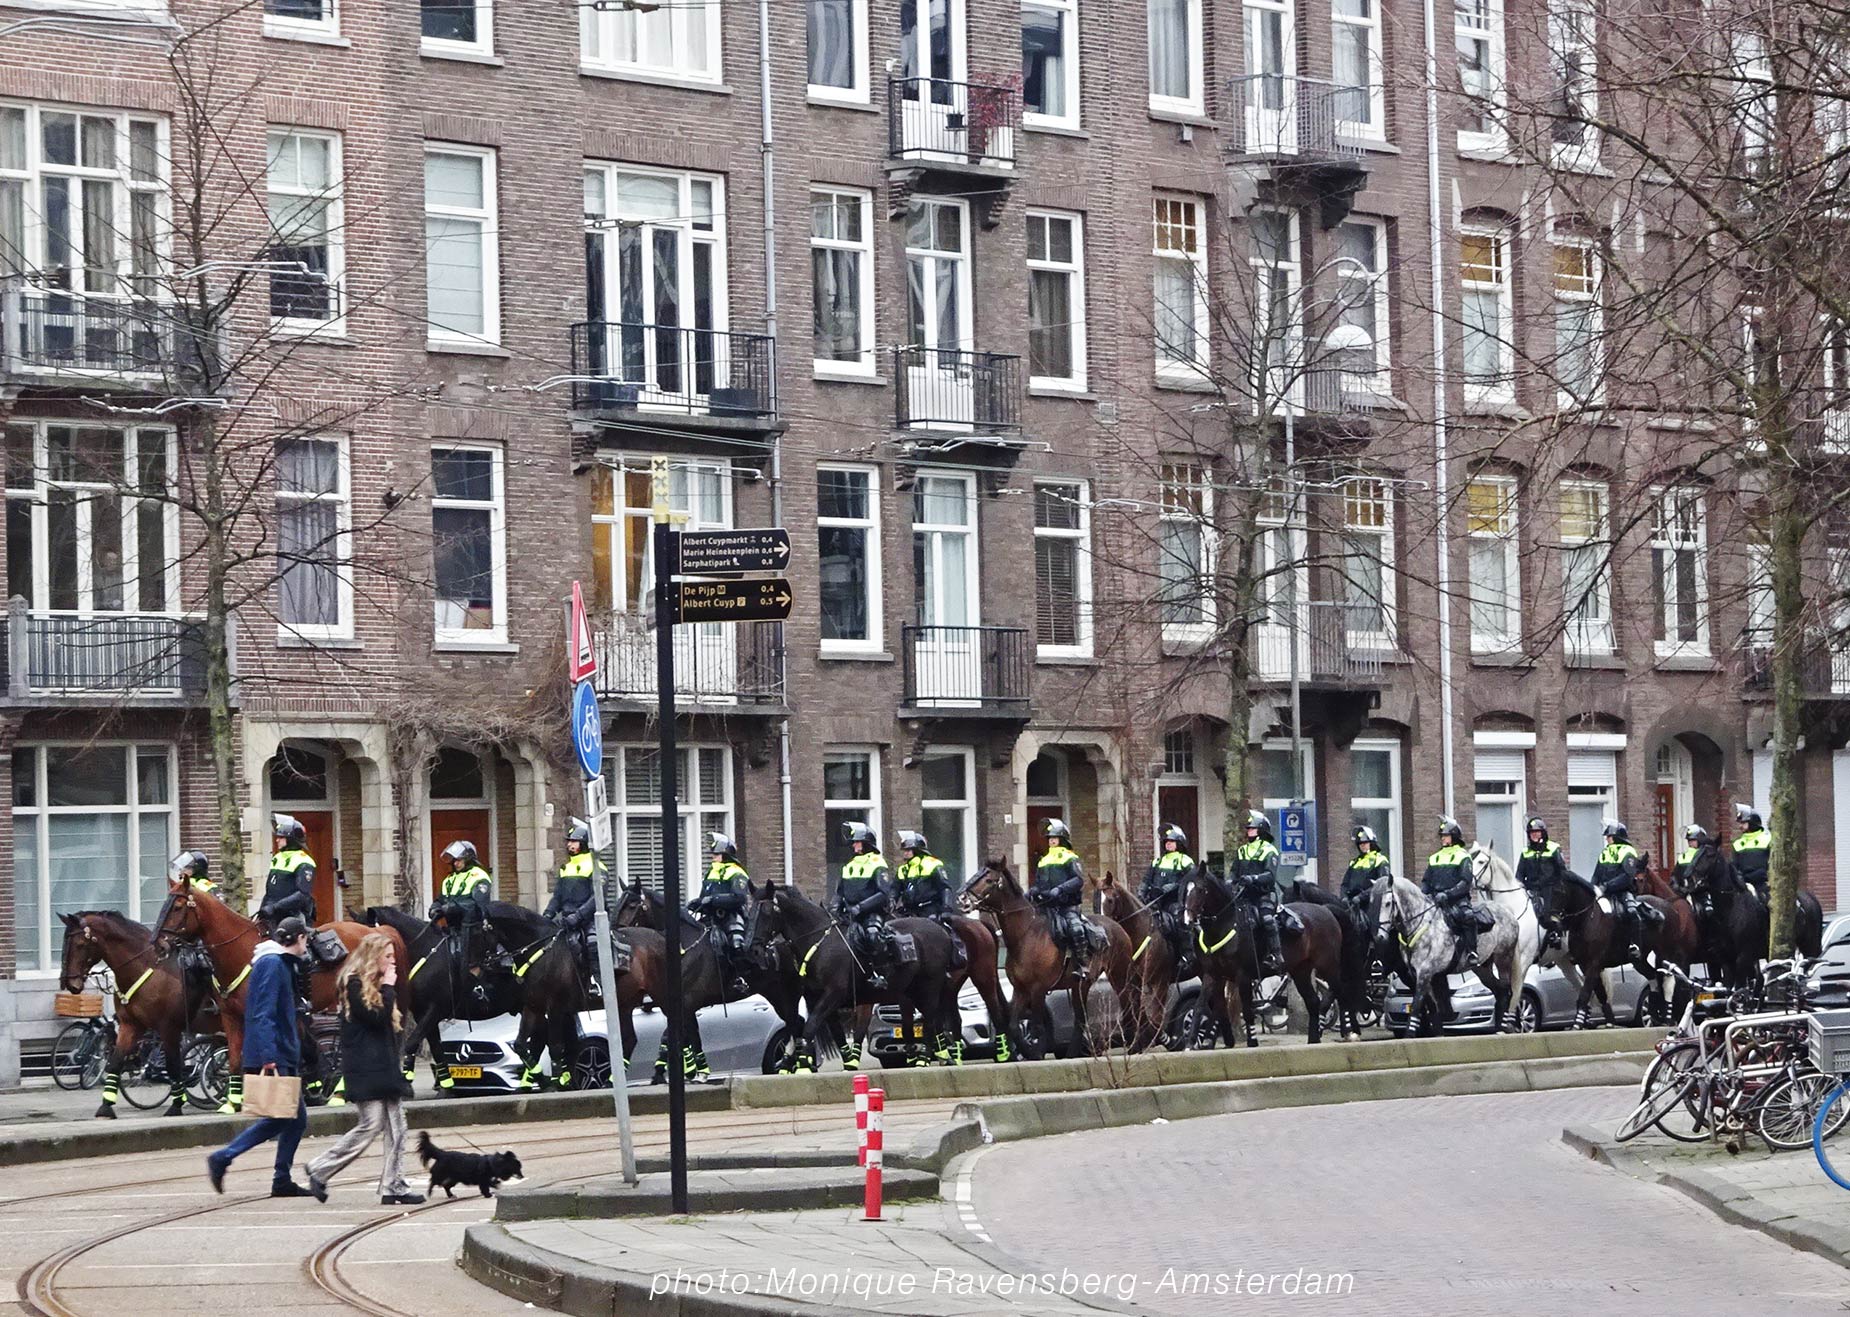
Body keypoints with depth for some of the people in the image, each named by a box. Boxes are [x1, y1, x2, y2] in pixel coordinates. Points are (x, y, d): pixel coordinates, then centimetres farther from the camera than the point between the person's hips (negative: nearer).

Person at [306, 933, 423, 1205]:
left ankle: (393, 1186, 4)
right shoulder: (354, 984, -9)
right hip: (365, 1068, -9)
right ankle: (320, 1170, 0)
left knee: (396, 1127, 3)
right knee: (371, 1125, -11)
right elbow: (376, 1017, -18)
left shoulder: (376, 984, 19)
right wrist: (389, 988, -10)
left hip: (385, 1065, 9)